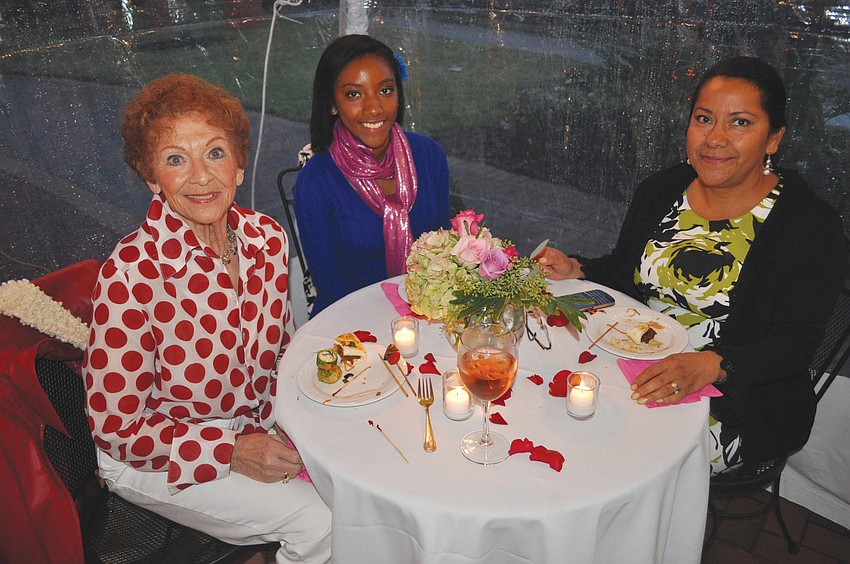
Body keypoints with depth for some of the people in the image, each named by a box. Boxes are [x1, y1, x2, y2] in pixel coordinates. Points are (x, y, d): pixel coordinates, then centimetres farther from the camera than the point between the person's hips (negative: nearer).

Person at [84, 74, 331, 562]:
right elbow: (117, 426, -17)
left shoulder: (267, 237, -10)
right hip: (157, 458, -5)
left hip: (256, 425, 5)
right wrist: (233, 451, -22)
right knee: (320, 520, -17)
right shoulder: (131, 273, -26)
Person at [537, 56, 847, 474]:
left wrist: (708, 366, -31)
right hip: (637, 370, 5)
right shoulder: (659, 191, 4)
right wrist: (577, 270, -6)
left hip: (735, 404, -5)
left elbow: (796, 343, -15)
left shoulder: (812, 226, -11)